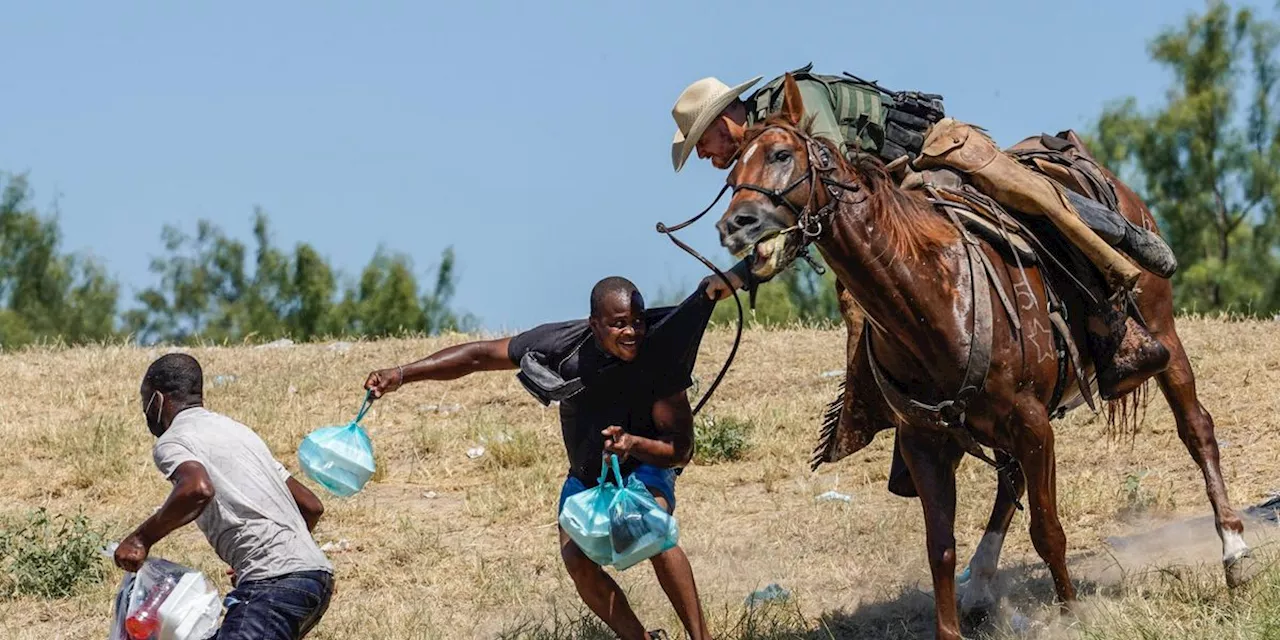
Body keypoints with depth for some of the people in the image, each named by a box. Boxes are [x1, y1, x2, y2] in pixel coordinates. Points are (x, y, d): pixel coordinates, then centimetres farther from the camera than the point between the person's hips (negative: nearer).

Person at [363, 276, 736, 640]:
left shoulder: (659, 358, -31)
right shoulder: (562, 345, -26)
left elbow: (681, 449, -24)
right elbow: (479, 356, -19)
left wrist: (634, 444, -45)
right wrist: (402, 374, -26)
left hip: (645, 462, -3)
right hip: (586, 472, 3)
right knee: (576, 560, -19)